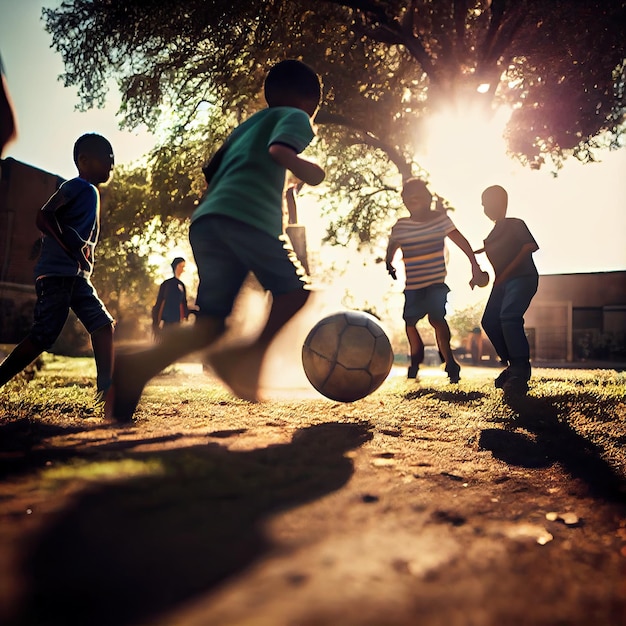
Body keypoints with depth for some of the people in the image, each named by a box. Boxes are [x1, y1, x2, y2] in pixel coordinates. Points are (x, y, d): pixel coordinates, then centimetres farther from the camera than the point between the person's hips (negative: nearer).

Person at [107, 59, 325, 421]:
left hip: (205, 219, 7)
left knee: (210, 325, 2)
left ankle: (140, 366, -16)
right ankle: (249, 358, -8)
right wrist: (308, 170, 5)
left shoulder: (245, 127, 36)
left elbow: (212, 172, 30)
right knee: (293, 291, 9)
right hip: (248, 216, -7)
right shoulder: (295, 117, 14)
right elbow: (280, 150, -9)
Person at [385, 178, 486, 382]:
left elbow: (459, 239, -7)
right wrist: (389, 262, -14)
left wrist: (474, 264, -14)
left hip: (437, 281, -3)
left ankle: (450, 363, -11)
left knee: (436, 317, -19)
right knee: (410, 321, 12)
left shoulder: (440, 218, -3)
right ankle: (416, 359, 37)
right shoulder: (401, 225, -1)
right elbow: (392, 246, 7)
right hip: (412, 284, 3)